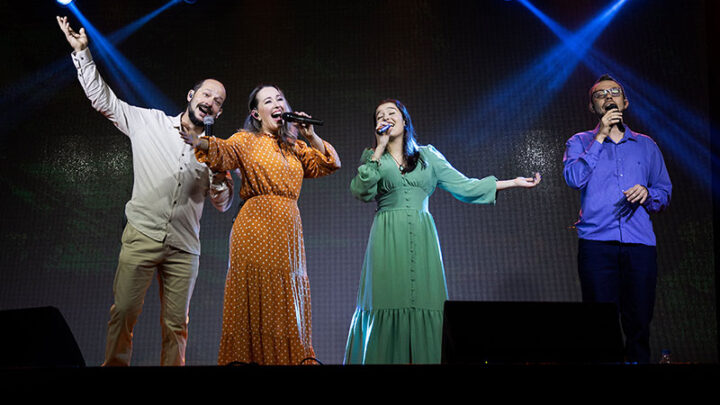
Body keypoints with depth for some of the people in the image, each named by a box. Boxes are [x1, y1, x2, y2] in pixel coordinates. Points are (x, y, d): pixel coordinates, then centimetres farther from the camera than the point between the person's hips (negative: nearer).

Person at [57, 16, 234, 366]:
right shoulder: (150, 122, 8)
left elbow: (223, 204, 13)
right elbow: (103, 99, 9)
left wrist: (221, 182, -8)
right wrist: (82, 52, 5)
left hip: (184, 248, 2)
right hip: (141, 236, -1)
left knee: (176, 325, 4)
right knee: (123, 313, -4)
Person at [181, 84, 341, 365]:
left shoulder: (294, 147, 21)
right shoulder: (248, 140, 5)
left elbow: (330, 164, 18)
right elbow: (224, 152, -15)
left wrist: (311, 136, 5)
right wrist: (198, 142, -35)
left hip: (289, 230, 5)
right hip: (257, 227, -5)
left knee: (288, 298, 7)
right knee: (256, 297, -7)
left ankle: (291, 357, 14)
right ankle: (248, 357, 0)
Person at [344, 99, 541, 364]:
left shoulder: (428, 156, 15)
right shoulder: (372, 157, 13)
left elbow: (464, 186, 12)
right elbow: (361, 191, -5)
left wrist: (512, 182, 9)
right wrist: (380, 148, -2)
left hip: (422, 238, 1)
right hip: (388, 239, -1)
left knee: (425, 305, -6)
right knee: (388, 304, -7)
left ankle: (423, 358, 3)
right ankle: (384, 359, 3)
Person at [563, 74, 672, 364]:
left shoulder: (646, 145, 19)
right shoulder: (580, 142, 12)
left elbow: (665, 191, 18)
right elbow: (574, 178, -8)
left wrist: (647, 193, -5)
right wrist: (600, 137, -7)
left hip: (640, 243, 2)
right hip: (597, 243, -2)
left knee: (639, 323, 2)